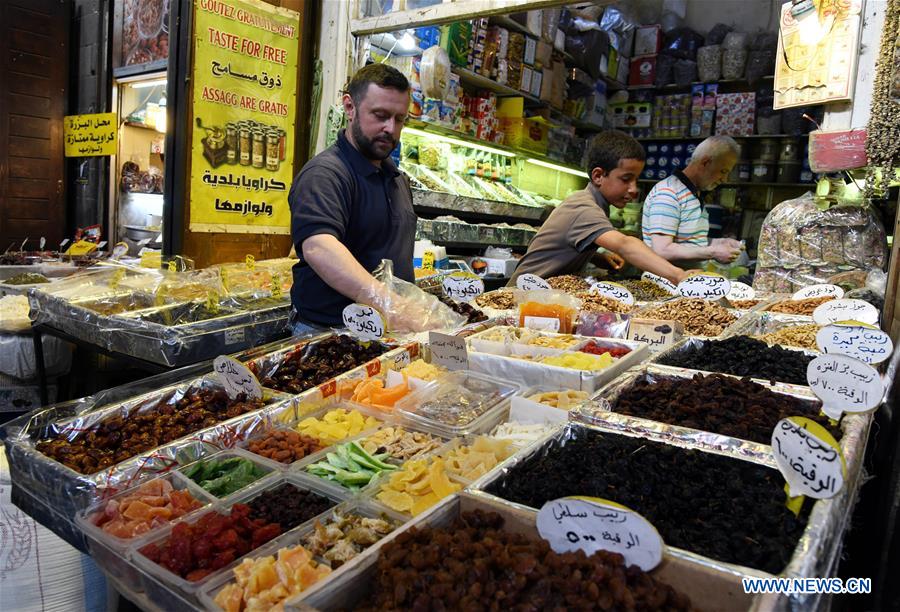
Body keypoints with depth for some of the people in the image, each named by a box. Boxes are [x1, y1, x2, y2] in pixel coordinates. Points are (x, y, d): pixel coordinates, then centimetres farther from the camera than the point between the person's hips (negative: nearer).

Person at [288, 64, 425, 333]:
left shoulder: (398, 178, 15)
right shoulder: (324, 173, -16)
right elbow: (318, 247, -34)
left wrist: (413, 306, 11)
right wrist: (386, 303, -45)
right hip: (328, 334, -7)